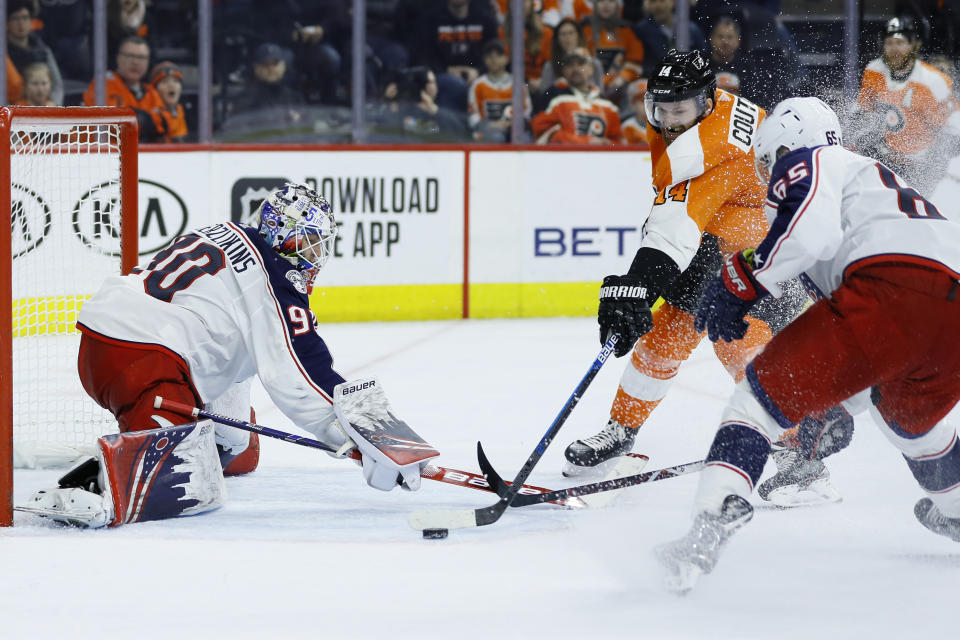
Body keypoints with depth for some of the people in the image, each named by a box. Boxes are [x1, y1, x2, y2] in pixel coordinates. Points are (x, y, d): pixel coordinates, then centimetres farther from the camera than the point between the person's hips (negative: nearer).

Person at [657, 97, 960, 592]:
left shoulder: (805, 162, 19)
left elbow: (810, 228, -8)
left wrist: (740, 283, 1)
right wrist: (835, 410, 54)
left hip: (891, 291, -8)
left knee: (764, 393, -4)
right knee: (907, 413, 38)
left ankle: (713, 519, -25)